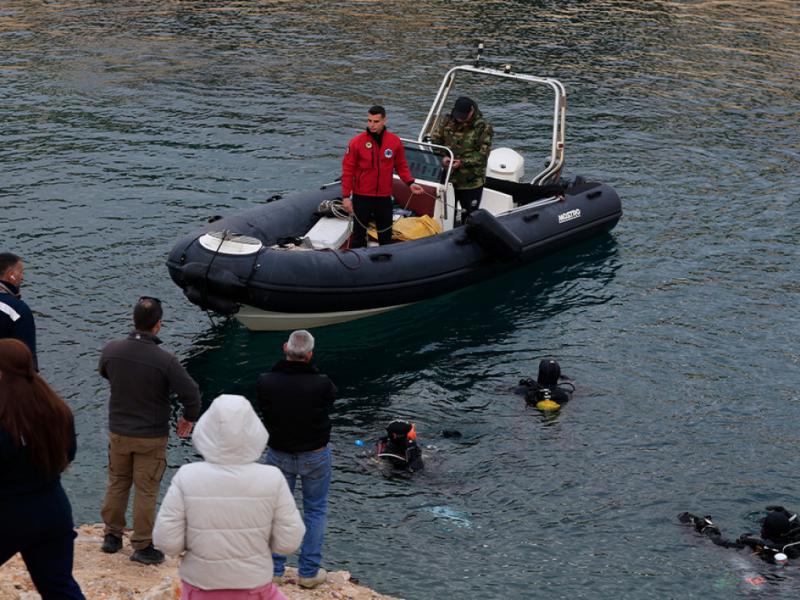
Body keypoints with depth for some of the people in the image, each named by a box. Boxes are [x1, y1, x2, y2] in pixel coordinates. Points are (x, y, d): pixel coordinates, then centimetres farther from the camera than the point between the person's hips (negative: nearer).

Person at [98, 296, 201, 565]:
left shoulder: (111, 350, -11)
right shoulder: (165, 360, -24)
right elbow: (191, 394, -20)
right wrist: (189, 418, 0)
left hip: (118, 432, 4)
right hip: (151, 437, -4)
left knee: (116, 484, 20)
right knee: (145, 492, 7)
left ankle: (112, 535, 32)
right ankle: (143, 546, 15)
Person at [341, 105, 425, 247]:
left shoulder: (395, 141, -2)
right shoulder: (357, 142, -9)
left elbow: (401, 166, 9)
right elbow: (348, 170, -6)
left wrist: (410, 183, -8)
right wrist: (346, 196, -9)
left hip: (384, 197, 2)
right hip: (362, 197, -2)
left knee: (386, 235, 11)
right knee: (359, 235, 5)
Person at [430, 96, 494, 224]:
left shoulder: (482, 127, -12)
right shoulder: (447, 121, 0)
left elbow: (483, 154, -15)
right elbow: (434, 141, 3)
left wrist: (462, 162, -25)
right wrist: (442, 157, -16)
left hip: (471, 182, -4)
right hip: (448, 178, 4)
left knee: (469, 215, 7)